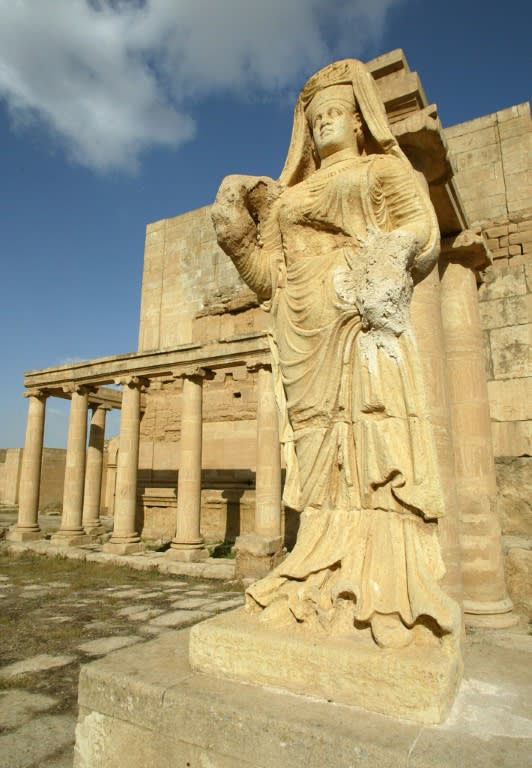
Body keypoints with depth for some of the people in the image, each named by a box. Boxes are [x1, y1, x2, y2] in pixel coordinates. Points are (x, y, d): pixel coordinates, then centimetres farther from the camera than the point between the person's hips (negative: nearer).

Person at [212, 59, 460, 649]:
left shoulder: (383, 168, 17)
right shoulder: (292, 194, 28)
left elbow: (423, 229, 0)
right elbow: (274, 273, 18)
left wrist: (391, 258, -20)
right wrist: (238, 233, 4)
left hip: (357, 319, -5)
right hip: (305, 328, 5)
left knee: (370, 441, -14)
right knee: (320, 449, -1)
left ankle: (385, 586, -10)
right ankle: (327, 580, 2)